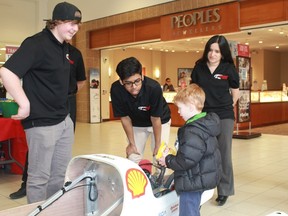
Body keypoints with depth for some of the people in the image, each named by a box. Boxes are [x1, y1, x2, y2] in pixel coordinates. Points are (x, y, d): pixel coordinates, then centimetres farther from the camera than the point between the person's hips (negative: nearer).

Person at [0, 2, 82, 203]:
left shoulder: (64, 47, 11)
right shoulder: (36, 43, -15)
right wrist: (25, 104, -24)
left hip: (64, 120, 9)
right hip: (42, 123, -9)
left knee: (60, 173, 18)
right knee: (39, 177, 5)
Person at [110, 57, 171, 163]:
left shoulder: (154, 87, -37)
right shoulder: (116, 90, -30)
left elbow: (155, 119, -24)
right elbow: (125, 118, -16)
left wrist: (158, 145, -15)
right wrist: (131, 143, -7)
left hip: (160, 121, -2)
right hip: (136, 124, 2)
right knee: (133, 158, -1)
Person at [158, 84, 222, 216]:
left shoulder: (193, 132, -26)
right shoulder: (205, 124, 6)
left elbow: (186, 161, -27)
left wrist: (168, 160, -11)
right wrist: (173, 157, 10)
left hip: (192, 182, -10)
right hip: (201, 179, 10)